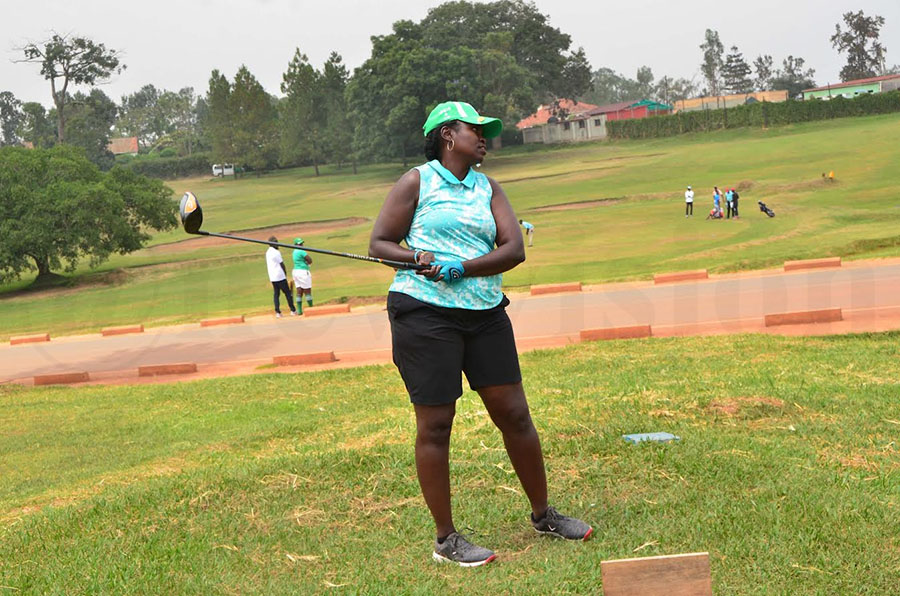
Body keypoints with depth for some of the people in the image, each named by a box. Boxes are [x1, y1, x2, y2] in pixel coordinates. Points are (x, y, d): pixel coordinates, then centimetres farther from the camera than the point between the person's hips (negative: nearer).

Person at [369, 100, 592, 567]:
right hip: (424, 314, -5)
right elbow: (379, 244, 2)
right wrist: (417, 257, -17)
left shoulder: (488, 188, 14)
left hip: (484, 313, 5)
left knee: (514, 414, 7)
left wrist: (462, 268, -14)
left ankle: (543, 515, 25)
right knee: (434, 424, -2)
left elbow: (514, 249, 1)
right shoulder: (416, 182, 2)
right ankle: (445, 539, 8)